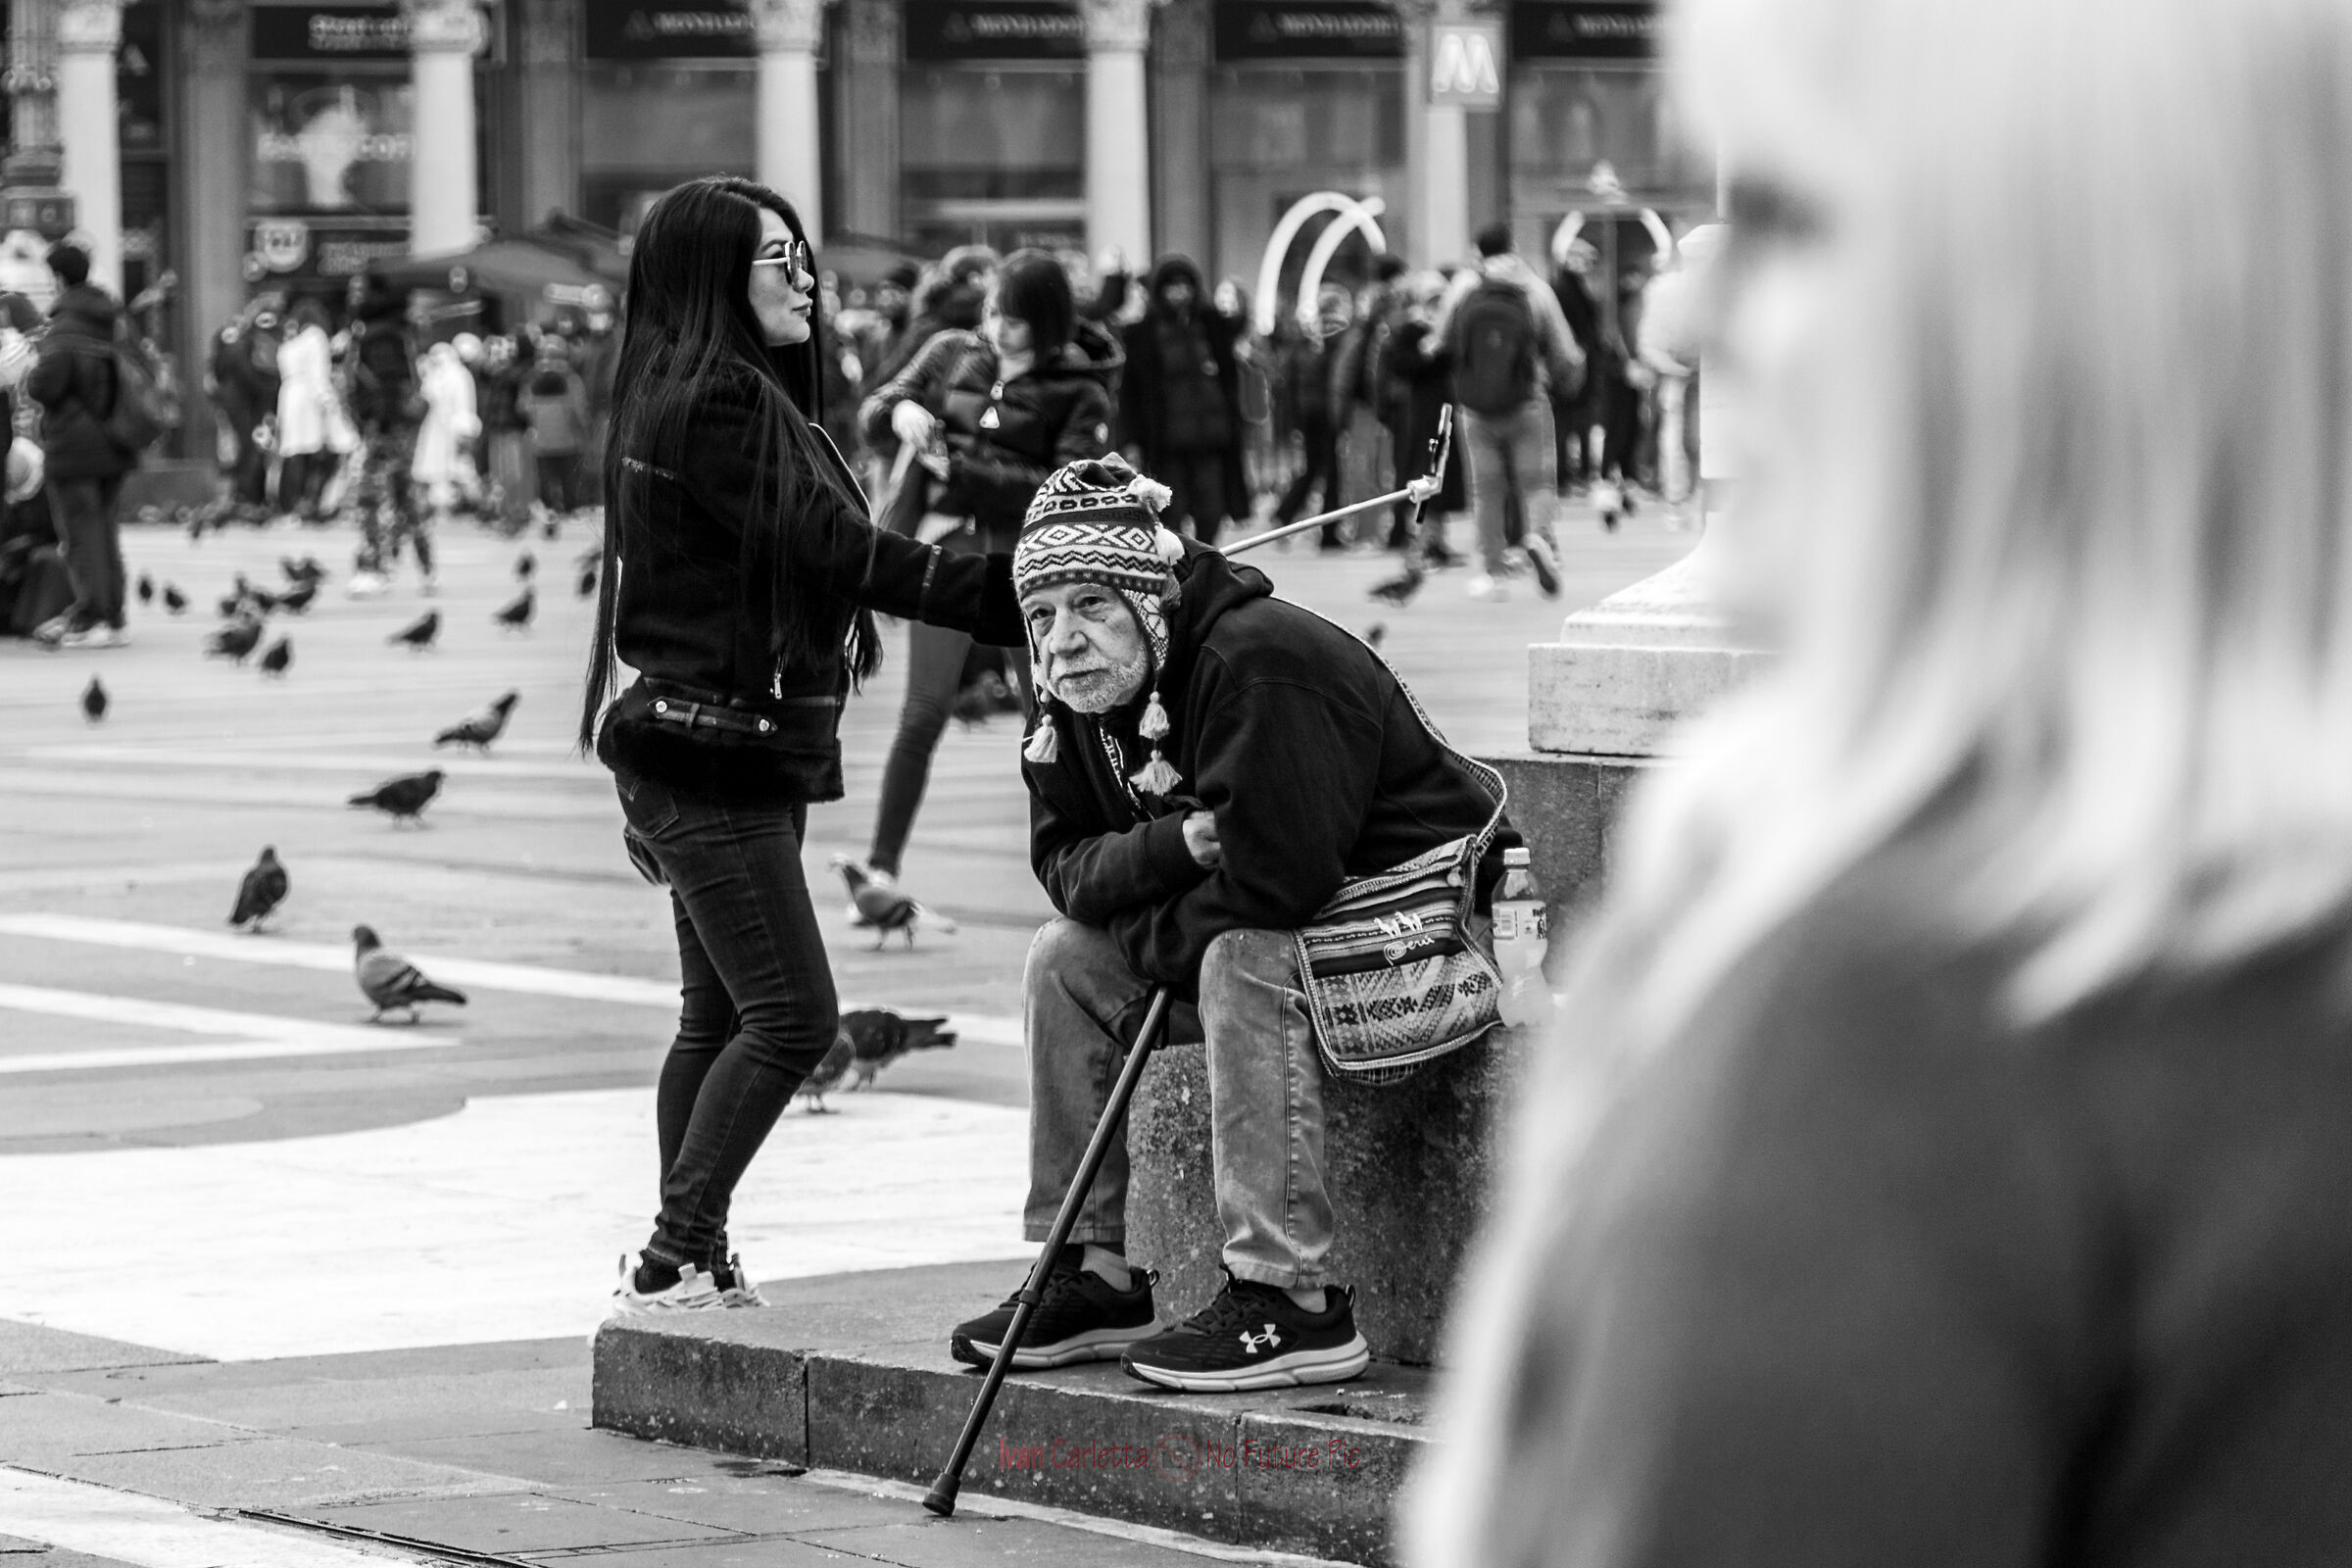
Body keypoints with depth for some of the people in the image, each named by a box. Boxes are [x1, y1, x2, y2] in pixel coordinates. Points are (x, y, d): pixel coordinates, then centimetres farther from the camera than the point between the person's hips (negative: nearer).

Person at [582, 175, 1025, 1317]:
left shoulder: (746, 396, 16)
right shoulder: (712, 400, -15)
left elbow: (811, 559, 18)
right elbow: (836, 550, -22)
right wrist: (1005, 592, -25)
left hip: (747, 755, 10)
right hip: (708, 758, -10)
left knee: (722, 1017, 10)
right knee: (792, 1014, -12)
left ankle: (688, 1264, 13)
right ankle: (673, 1261, -10)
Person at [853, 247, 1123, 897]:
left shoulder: (1077, 391, -3)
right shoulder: (952, 353, 8)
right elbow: (869, 415, 15)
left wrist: (967, 472, -18)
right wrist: (900, 411, -10)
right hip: (948, 550, 2)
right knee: (923, 716, -8)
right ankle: (882, 864, -9)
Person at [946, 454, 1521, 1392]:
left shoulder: (1262, 665, -28)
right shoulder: (1083, 703, 1)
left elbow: (1270, 884, -33)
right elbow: (1064, 866, 0)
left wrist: (1144, 934, -16)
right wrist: (1174, 846, -21)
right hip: (1274, 926, 9)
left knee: (1244, 962, -35)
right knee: (1063, 959, 0)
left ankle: (1289, 1302, -33)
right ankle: (1095, 1276, 3)